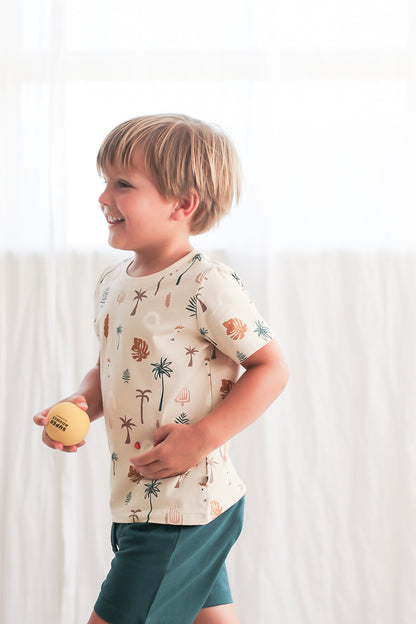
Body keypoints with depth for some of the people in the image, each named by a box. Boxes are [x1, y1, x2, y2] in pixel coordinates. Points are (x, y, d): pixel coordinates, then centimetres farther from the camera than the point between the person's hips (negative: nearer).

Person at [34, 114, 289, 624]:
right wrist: (82, 405, -2)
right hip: (135, 502, 8)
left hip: (186, 509, -8)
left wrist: (202, 437, -21)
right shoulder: (112, 284, 7)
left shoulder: (207, 286, -18)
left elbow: (271, 367, -15)